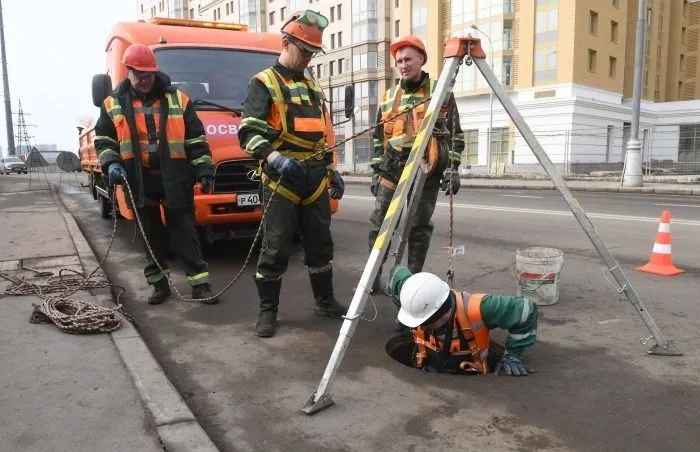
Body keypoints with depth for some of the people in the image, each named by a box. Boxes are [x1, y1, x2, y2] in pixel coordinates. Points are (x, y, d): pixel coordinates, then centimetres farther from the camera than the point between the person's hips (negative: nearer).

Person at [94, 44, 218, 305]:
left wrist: (204, 169, -4)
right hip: (140, 181, 2)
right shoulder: (114, 104, 8)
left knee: (184, 233, 1)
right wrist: (111, 164, -8)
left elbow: (196, 138, 3)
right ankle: (159, 284, 22)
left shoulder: (177, 99, 5)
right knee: (151, 235, 10)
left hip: (175, 179, -2)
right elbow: (103, 141, 11)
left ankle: (200, 283, 5)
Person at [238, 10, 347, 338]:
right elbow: (249, 132, -14)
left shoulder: (313, 87, 19)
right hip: (282, 178, -6)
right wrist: (275, 158, -29)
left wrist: (332, 171, 19)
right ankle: (267, 311, 9)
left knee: (320, 242, 12)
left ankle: (325, 301, 25)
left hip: (315, 178, 7)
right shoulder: (264, 83, -3)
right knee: (276, 247, -3)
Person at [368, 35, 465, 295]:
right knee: (378, 224, -1)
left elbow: (455, 133, 3)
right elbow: (378, 138, 16)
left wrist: (452, 167, -5)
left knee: (419, 228, 2)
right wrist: (376, 170, 11)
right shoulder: (388, 98, 13)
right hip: (392, 169, 3)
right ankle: (373, 277, 10)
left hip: (427, 170, -3)